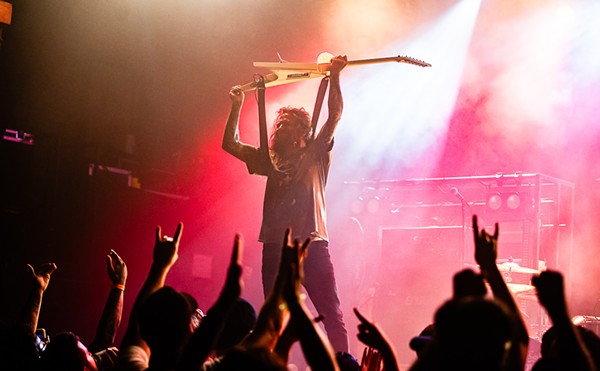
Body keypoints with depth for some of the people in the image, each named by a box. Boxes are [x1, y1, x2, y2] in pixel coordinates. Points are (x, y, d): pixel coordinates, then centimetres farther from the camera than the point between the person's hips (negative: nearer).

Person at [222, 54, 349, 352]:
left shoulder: (315, 155, 10)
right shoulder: (270, 161, 20)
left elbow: (335, 114, -1)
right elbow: (230, 144, 21)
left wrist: (334, 77, -9)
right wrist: (237, 108, 15)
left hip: (312, 245, -4)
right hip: (275, 247, 4)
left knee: (332, 314, -8)